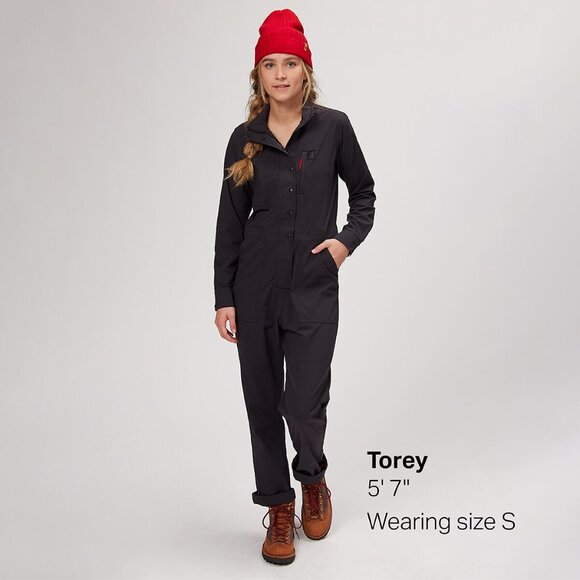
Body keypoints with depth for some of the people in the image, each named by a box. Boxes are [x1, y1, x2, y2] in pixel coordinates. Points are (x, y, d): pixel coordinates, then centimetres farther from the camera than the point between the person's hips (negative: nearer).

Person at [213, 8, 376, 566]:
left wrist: (348, 239, -8)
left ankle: (313, 480, 30)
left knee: (304, 405, -5)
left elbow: (364, 194, 11)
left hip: (314, 289, -2)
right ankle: (279, 508, 26)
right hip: (255, 287, 2)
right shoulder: (245, 138, 4)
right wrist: (224, 299, 2)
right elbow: (230, 221, 5)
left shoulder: (333, 126, 0)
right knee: (263, 403, 7)